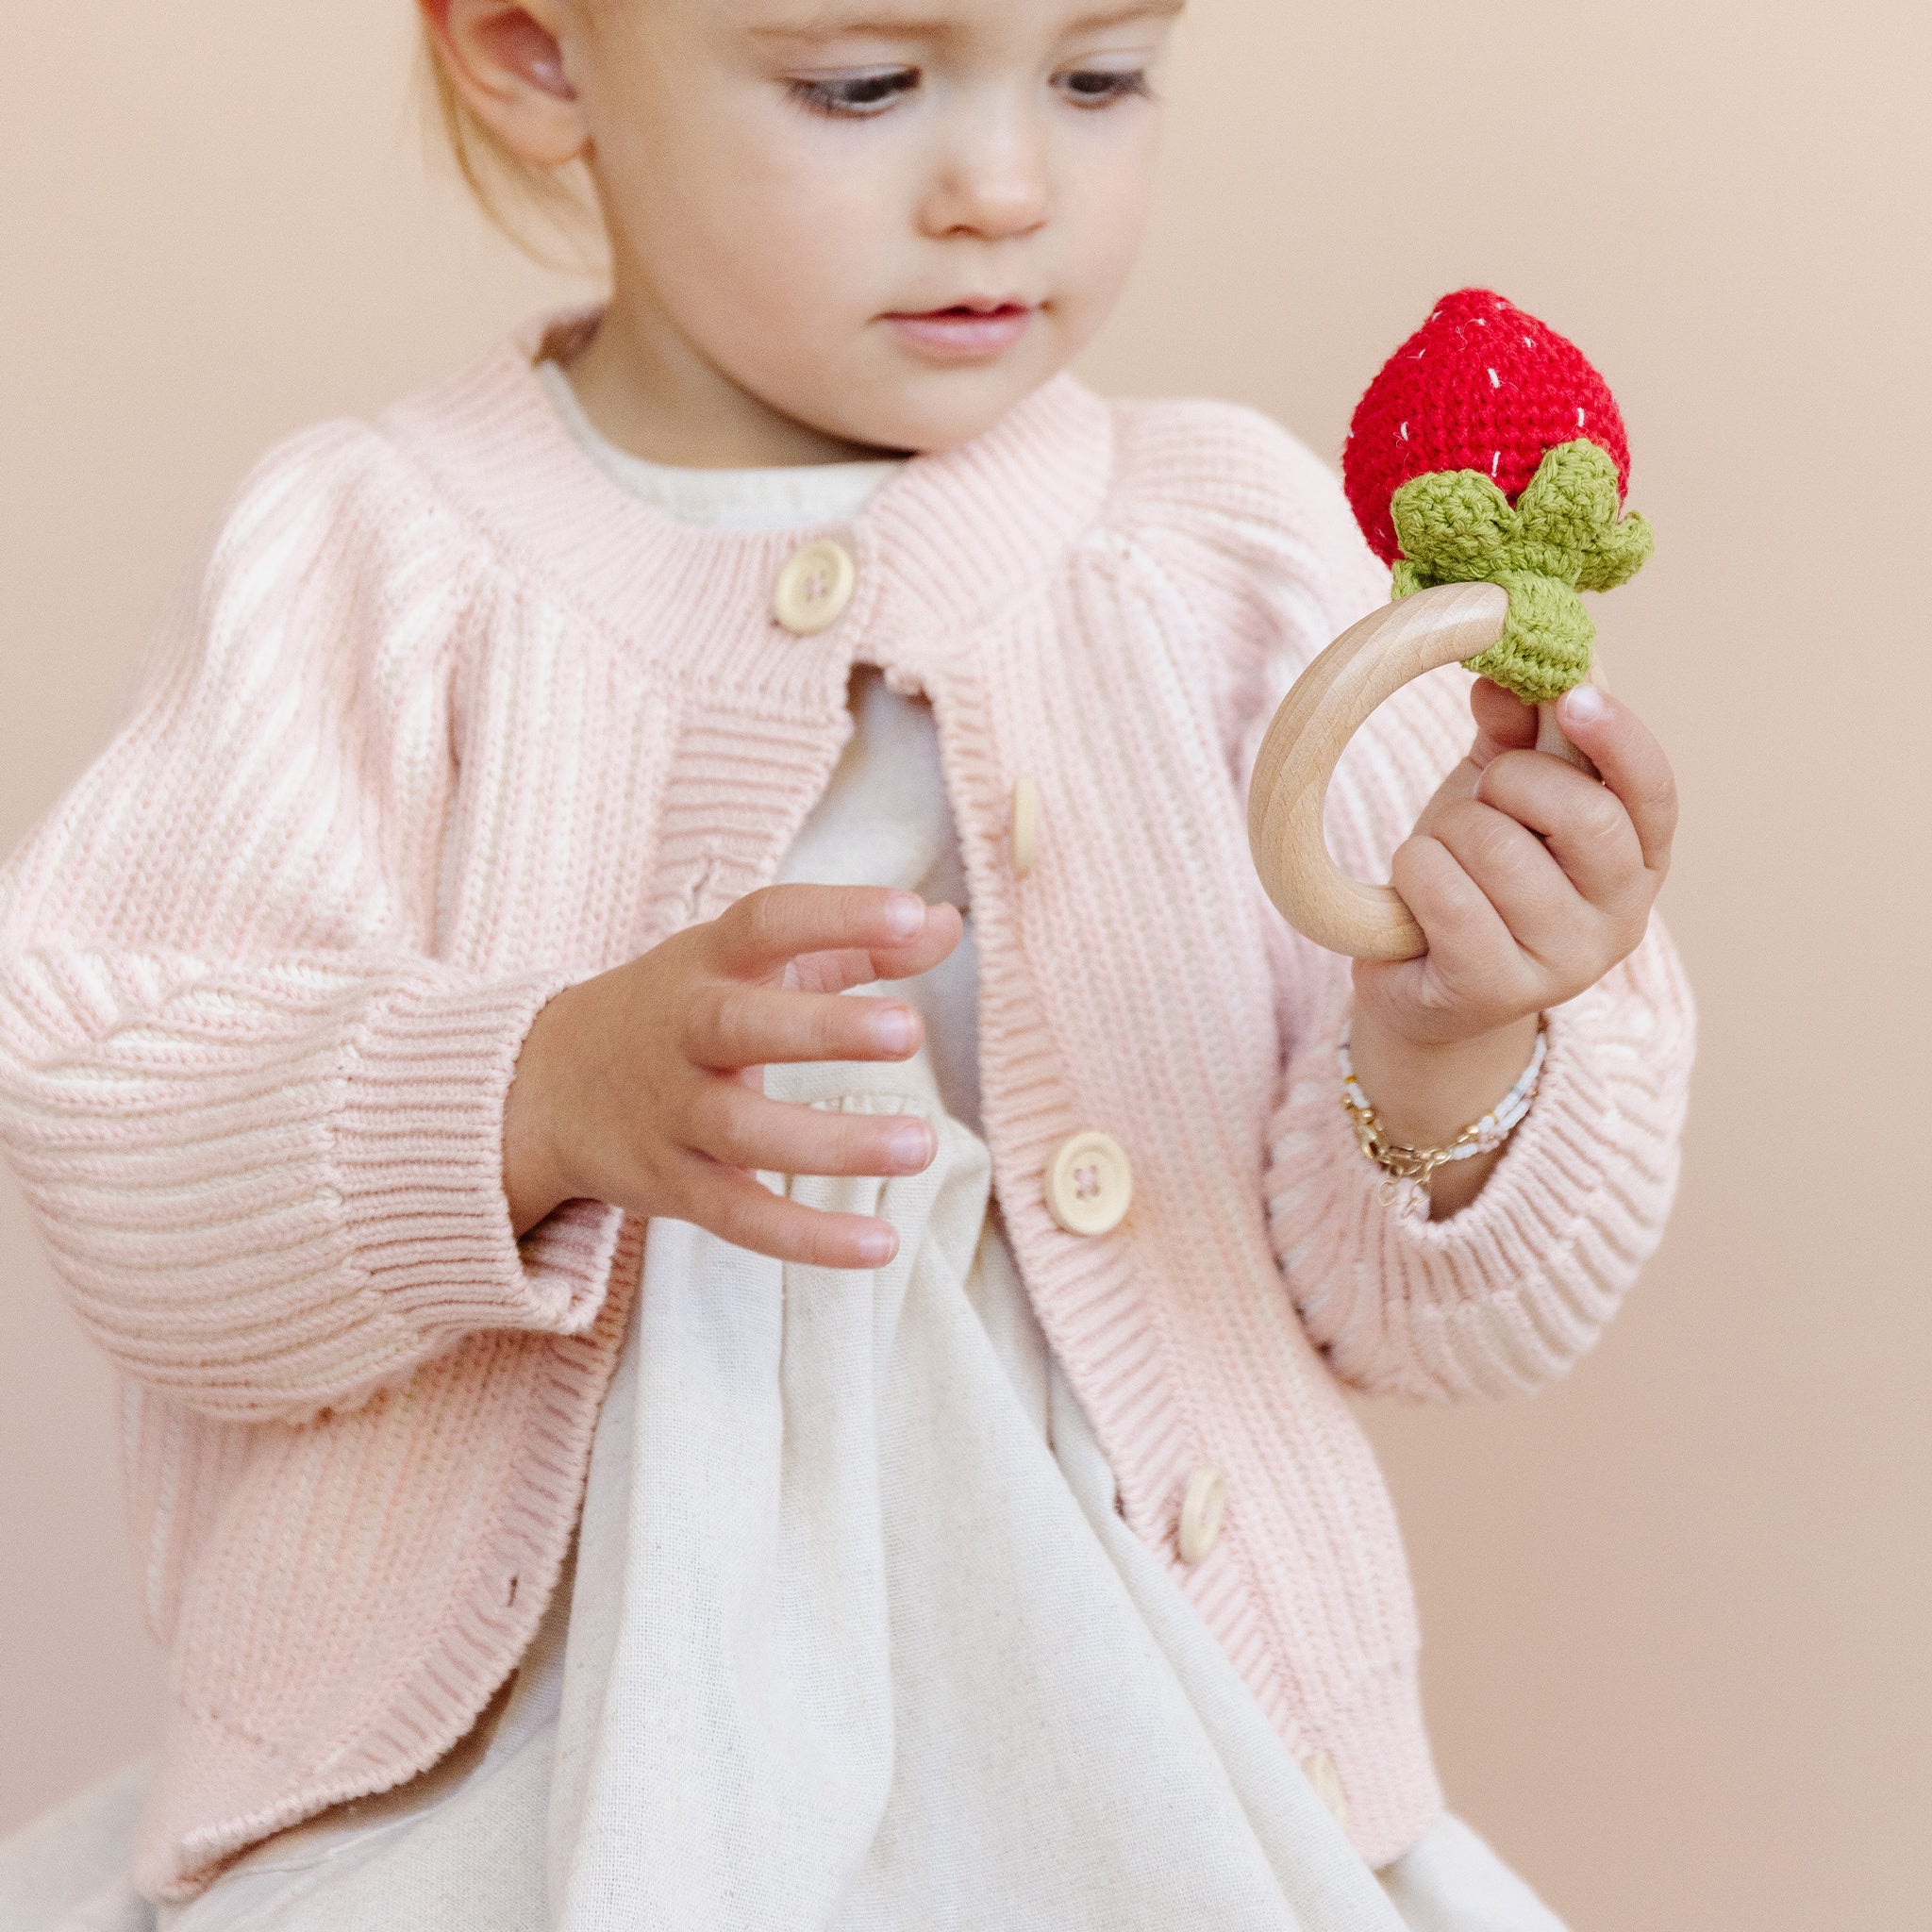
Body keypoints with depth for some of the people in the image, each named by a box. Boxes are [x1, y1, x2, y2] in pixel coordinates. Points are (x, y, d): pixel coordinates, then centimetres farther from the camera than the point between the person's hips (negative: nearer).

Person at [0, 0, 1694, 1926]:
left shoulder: (1238, 557, 3)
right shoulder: (377, 560, 0)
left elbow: (1409, 1302, 2)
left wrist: (1447, 1061, -21)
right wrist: (548, 1099, -26)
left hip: (1123, 1755, 2)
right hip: (530, 1754, -2)